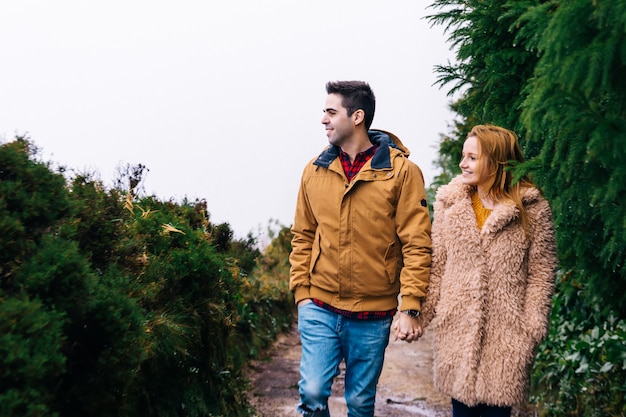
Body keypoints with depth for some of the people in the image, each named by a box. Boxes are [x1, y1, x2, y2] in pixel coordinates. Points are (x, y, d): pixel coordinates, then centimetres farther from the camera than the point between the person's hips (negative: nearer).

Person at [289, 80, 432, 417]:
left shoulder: (401, 171, -8)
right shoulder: (315, 171, 3)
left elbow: (416, 244, -9)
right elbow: (303, 236, 10)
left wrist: (410, 307, -13)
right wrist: (301, 291, 4)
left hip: (373, 315, -2)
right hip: (319, 308, 2)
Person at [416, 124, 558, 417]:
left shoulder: (532, 209, -4)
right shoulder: (449, 203, 5)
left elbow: (542, 271, -3)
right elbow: (436, 266, 6)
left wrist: (533, 325, -9)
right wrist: (419, 314, -1)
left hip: (507, 331, -2)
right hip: (457, 326, 3)